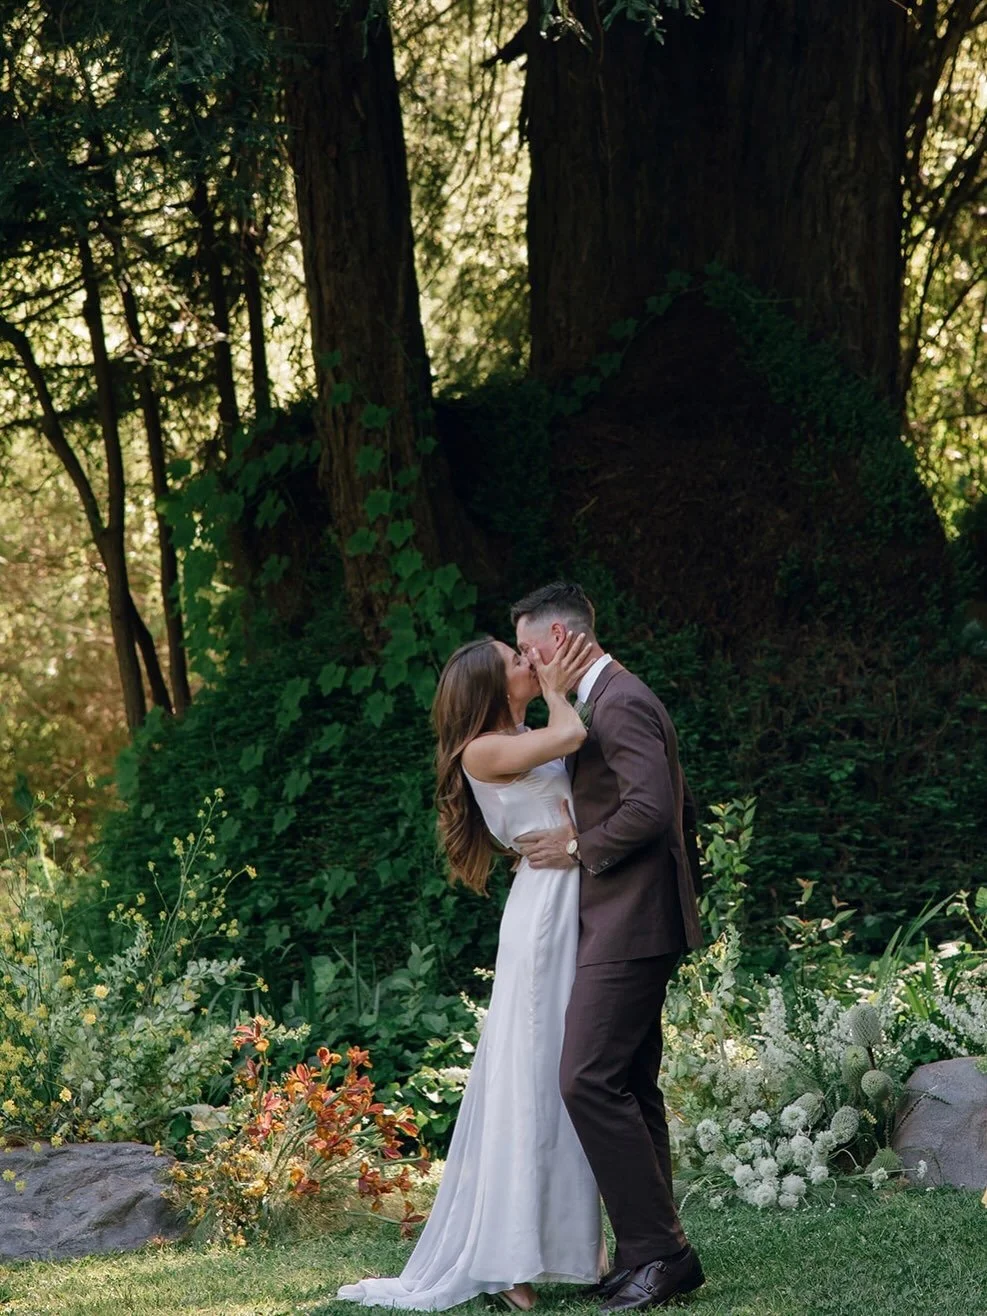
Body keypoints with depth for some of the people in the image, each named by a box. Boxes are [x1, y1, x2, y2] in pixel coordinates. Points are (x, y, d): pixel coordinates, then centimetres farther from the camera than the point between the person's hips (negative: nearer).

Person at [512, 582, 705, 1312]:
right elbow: (681, 808, 26)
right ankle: (656, 1253, 15)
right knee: (630, 1087, 12)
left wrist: (578, 847, -14)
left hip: (627, 926, -11)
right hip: (629, 928, 11)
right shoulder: (622, 698, 19)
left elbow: (652, 807, -24)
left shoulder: (618, 701, -13)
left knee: (590, 1081, -15)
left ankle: (657, 1249, -13)